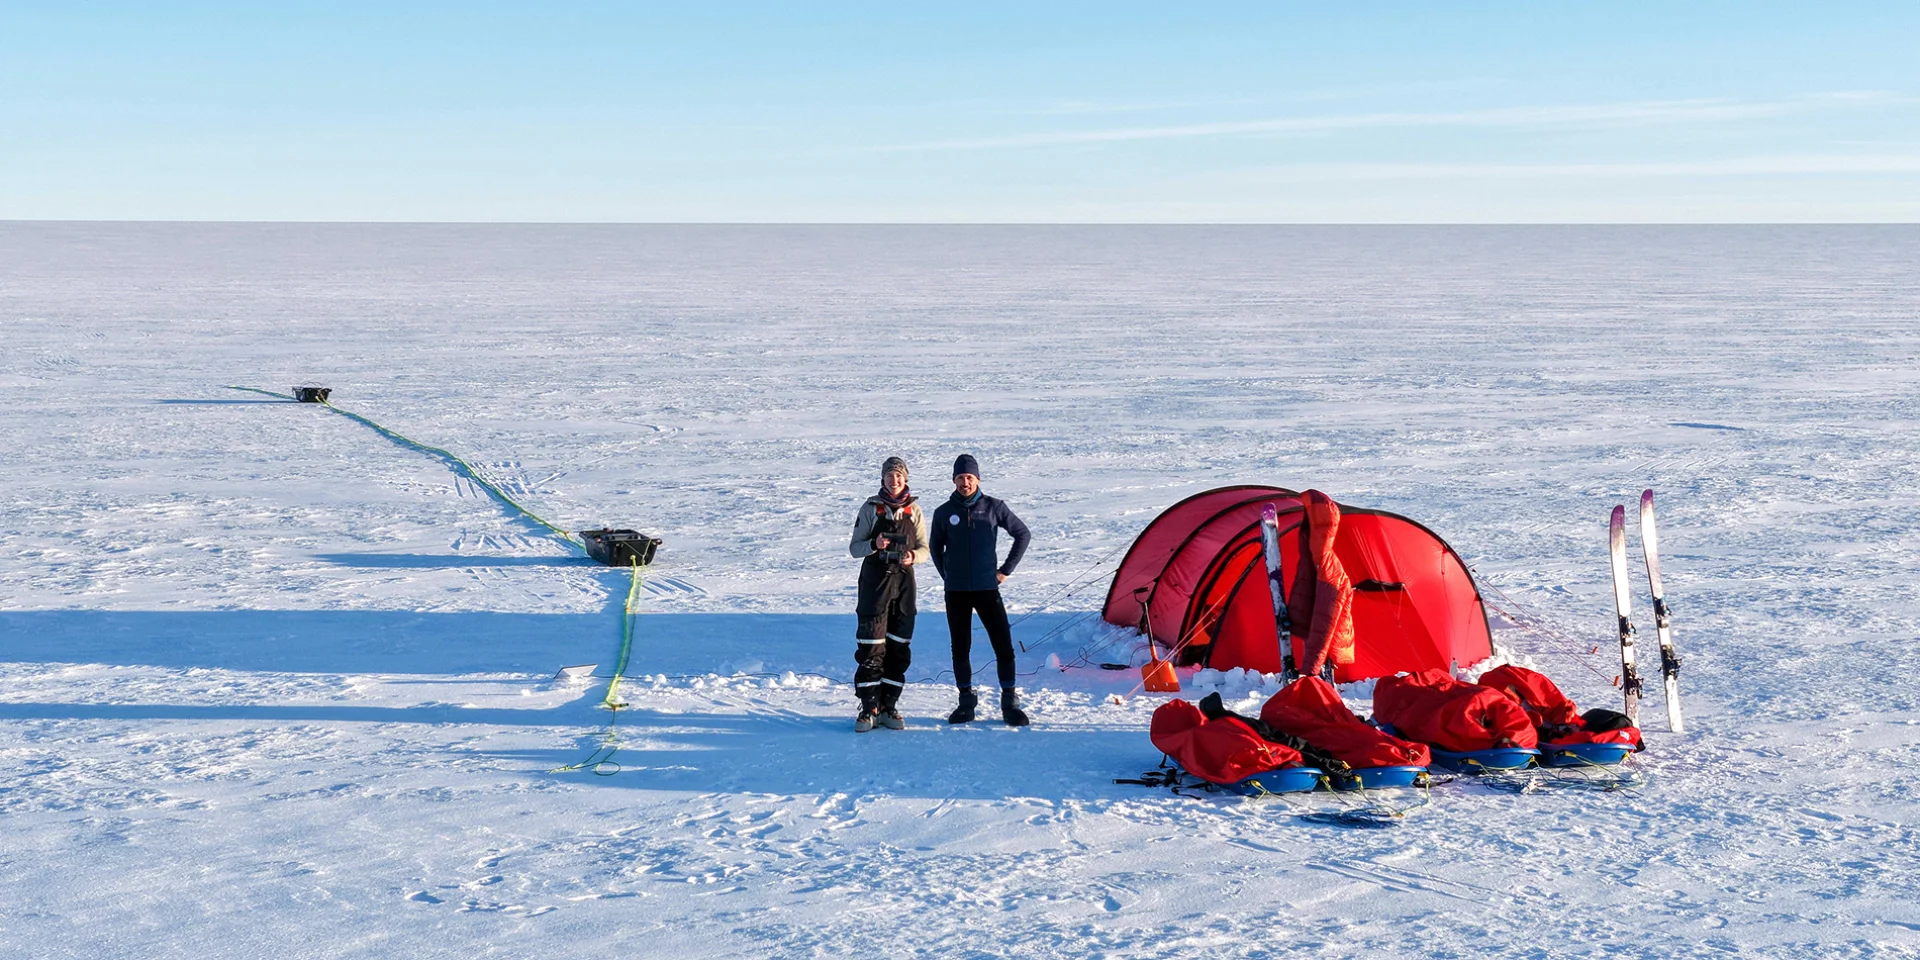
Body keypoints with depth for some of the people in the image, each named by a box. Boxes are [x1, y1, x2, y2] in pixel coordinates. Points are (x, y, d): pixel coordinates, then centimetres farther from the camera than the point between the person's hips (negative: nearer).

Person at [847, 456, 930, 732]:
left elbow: (925, 549, 8)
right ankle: (869, 708, -1)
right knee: (871, 645, -7)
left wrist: (913, 556, -14)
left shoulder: (914, 510, 7)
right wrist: (874, 545, -18)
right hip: (875, 580, -2)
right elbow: (854, 548, 2)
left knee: (899, 646, 4)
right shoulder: (870, 508, 1)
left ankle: (889, 706, 13)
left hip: (904, 580, 2)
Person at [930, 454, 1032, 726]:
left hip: (987, 589, -1)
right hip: (956, 592, 1)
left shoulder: (993, 507, -2)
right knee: (960, 649, 6)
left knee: (1004, 645, -6)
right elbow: (936, 548, 17)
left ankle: (1010, 703, 5)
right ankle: (966, 702, 19)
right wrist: (948, 576, 9)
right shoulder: (944, 513, 1)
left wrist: (1006, 570, 5)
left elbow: (1023, 535, 7)